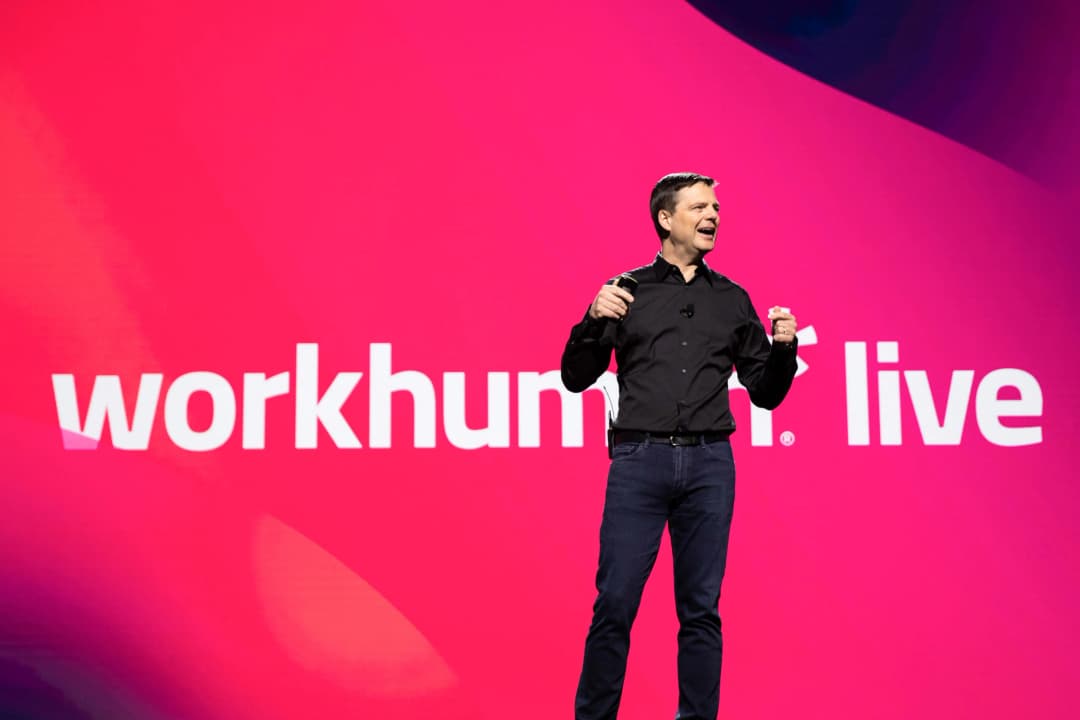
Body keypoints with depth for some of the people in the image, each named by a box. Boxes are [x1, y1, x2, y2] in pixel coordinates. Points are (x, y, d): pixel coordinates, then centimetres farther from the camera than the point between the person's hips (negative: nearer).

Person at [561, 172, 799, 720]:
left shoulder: (732, 299, 14)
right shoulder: (626, 291, 8)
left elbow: (766, 393, 16)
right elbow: (576, 378, 5)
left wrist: (784, 348, -2)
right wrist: (593, 320, -11)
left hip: (709, 464, 2)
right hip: (639, 460, -2)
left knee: (700, 609, 4)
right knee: (615, 604, -3)